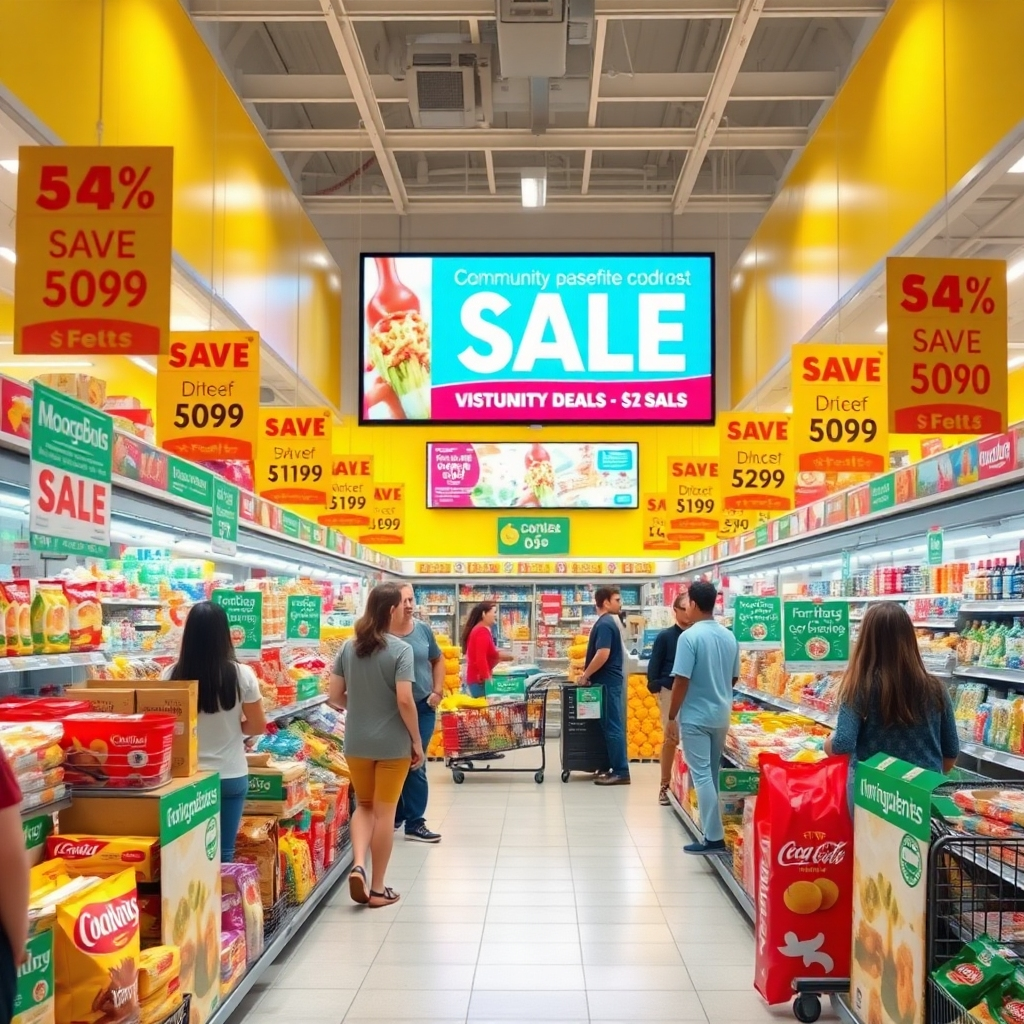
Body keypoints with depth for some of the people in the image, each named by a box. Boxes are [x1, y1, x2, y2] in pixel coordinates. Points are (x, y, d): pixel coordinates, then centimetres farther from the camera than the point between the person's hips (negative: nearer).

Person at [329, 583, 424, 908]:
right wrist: (417, 740, -8)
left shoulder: (348, 647, 1)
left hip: (356, 743, 4)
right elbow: (405, 701, -19)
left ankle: (357, 865, 1)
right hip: (392, 744, -4)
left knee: (364, 805, 21)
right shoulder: (400, 649, -15)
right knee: (385, 812, 7)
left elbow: (334, 697, 3)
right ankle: (378, 888, 15)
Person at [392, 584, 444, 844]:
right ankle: (396, 816, 27)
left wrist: (438, 691, 4)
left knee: (415, 764, 6)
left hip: (423, 707, 2)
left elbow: (438, 660, 13)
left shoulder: (424, 630, -1)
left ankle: (414, 822, 13)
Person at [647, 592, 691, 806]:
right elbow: (654, 666, 0)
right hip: (670, 691, -2)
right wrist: (655, 687, -7)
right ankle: (665, 785, 13)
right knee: (670, 738, 2)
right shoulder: (665, 636, -1)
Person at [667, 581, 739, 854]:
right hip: (722, 716, 7)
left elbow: (681, 681, -18)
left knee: (701, 776, -3)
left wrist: (671, 717, -10)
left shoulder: (689, 637, -16)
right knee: (712, 774, 16)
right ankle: (712, 829, 22)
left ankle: (714, 837, -6)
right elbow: (734, 678, 14)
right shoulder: (729, 636, 5)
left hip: (695, 717, -7)